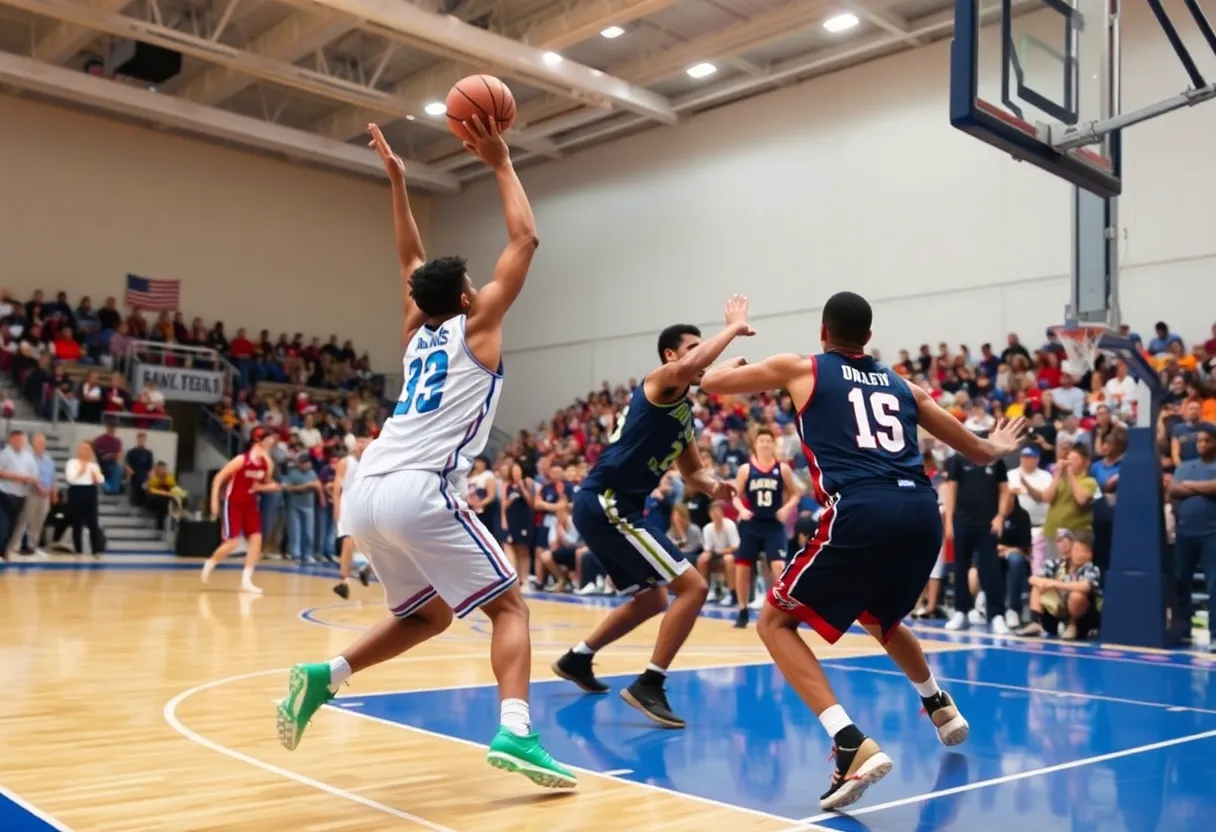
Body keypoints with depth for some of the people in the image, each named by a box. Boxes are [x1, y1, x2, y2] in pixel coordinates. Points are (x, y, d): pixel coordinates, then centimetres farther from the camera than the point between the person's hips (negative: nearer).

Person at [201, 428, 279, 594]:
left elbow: (267, 483, 13)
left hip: (250, 504, 6)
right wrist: (215, 500, -17)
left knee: (256, 539, -6)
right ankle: (210, 564, 21)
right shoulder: (241, 460, -19)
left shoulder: (267, 463, -2)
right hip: (233, 503, -6)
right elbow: (218, 478, -14)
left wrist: (271, 486, -11)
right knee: (233, 543, -9)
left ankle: (246, 581, 0)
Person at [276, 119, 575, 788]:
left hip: (366, 492, 7)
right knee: (509, 605, 3)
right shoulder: (476, 325, 8)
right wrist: (501, 165, 18)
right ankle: (515, 733, -16)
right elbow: (525, 240, 11)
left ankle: (324, 677, 9)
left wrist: (397, 183, 41)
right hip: (419, 491, -7)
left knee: (428, 614, 23)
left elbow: (413, 263, 39)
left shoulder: (417, 331, 23)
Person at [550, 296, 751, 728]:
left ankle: (576, 659, 36)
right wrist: (733, 328, -20)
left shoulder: (684, 412, 19)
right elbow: (689, 367, -33)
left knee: (653, 599, 24)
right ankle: (648, 686, -9)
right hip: (606, 504, -10)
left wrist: (713, 485, 6)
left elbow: (691, 469, 28)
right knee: (693, 586, -12)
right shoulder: (660, 383, -8)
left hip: (605, 506, 10)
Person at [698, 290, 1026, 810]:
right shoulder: (900, 385, 25)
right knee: (878, 618, 34)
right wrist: (993, 449, 62)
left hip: (863, 513, -6)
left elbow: (711, 383, 24)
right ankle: (940, 707, 53)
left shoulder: (800, 369, 13)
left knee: (776, 622, 6)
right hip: (922, 513, 6)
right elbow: (979, 451, 38)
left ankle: (854, 746, -10)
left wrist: (735, 360, 47)